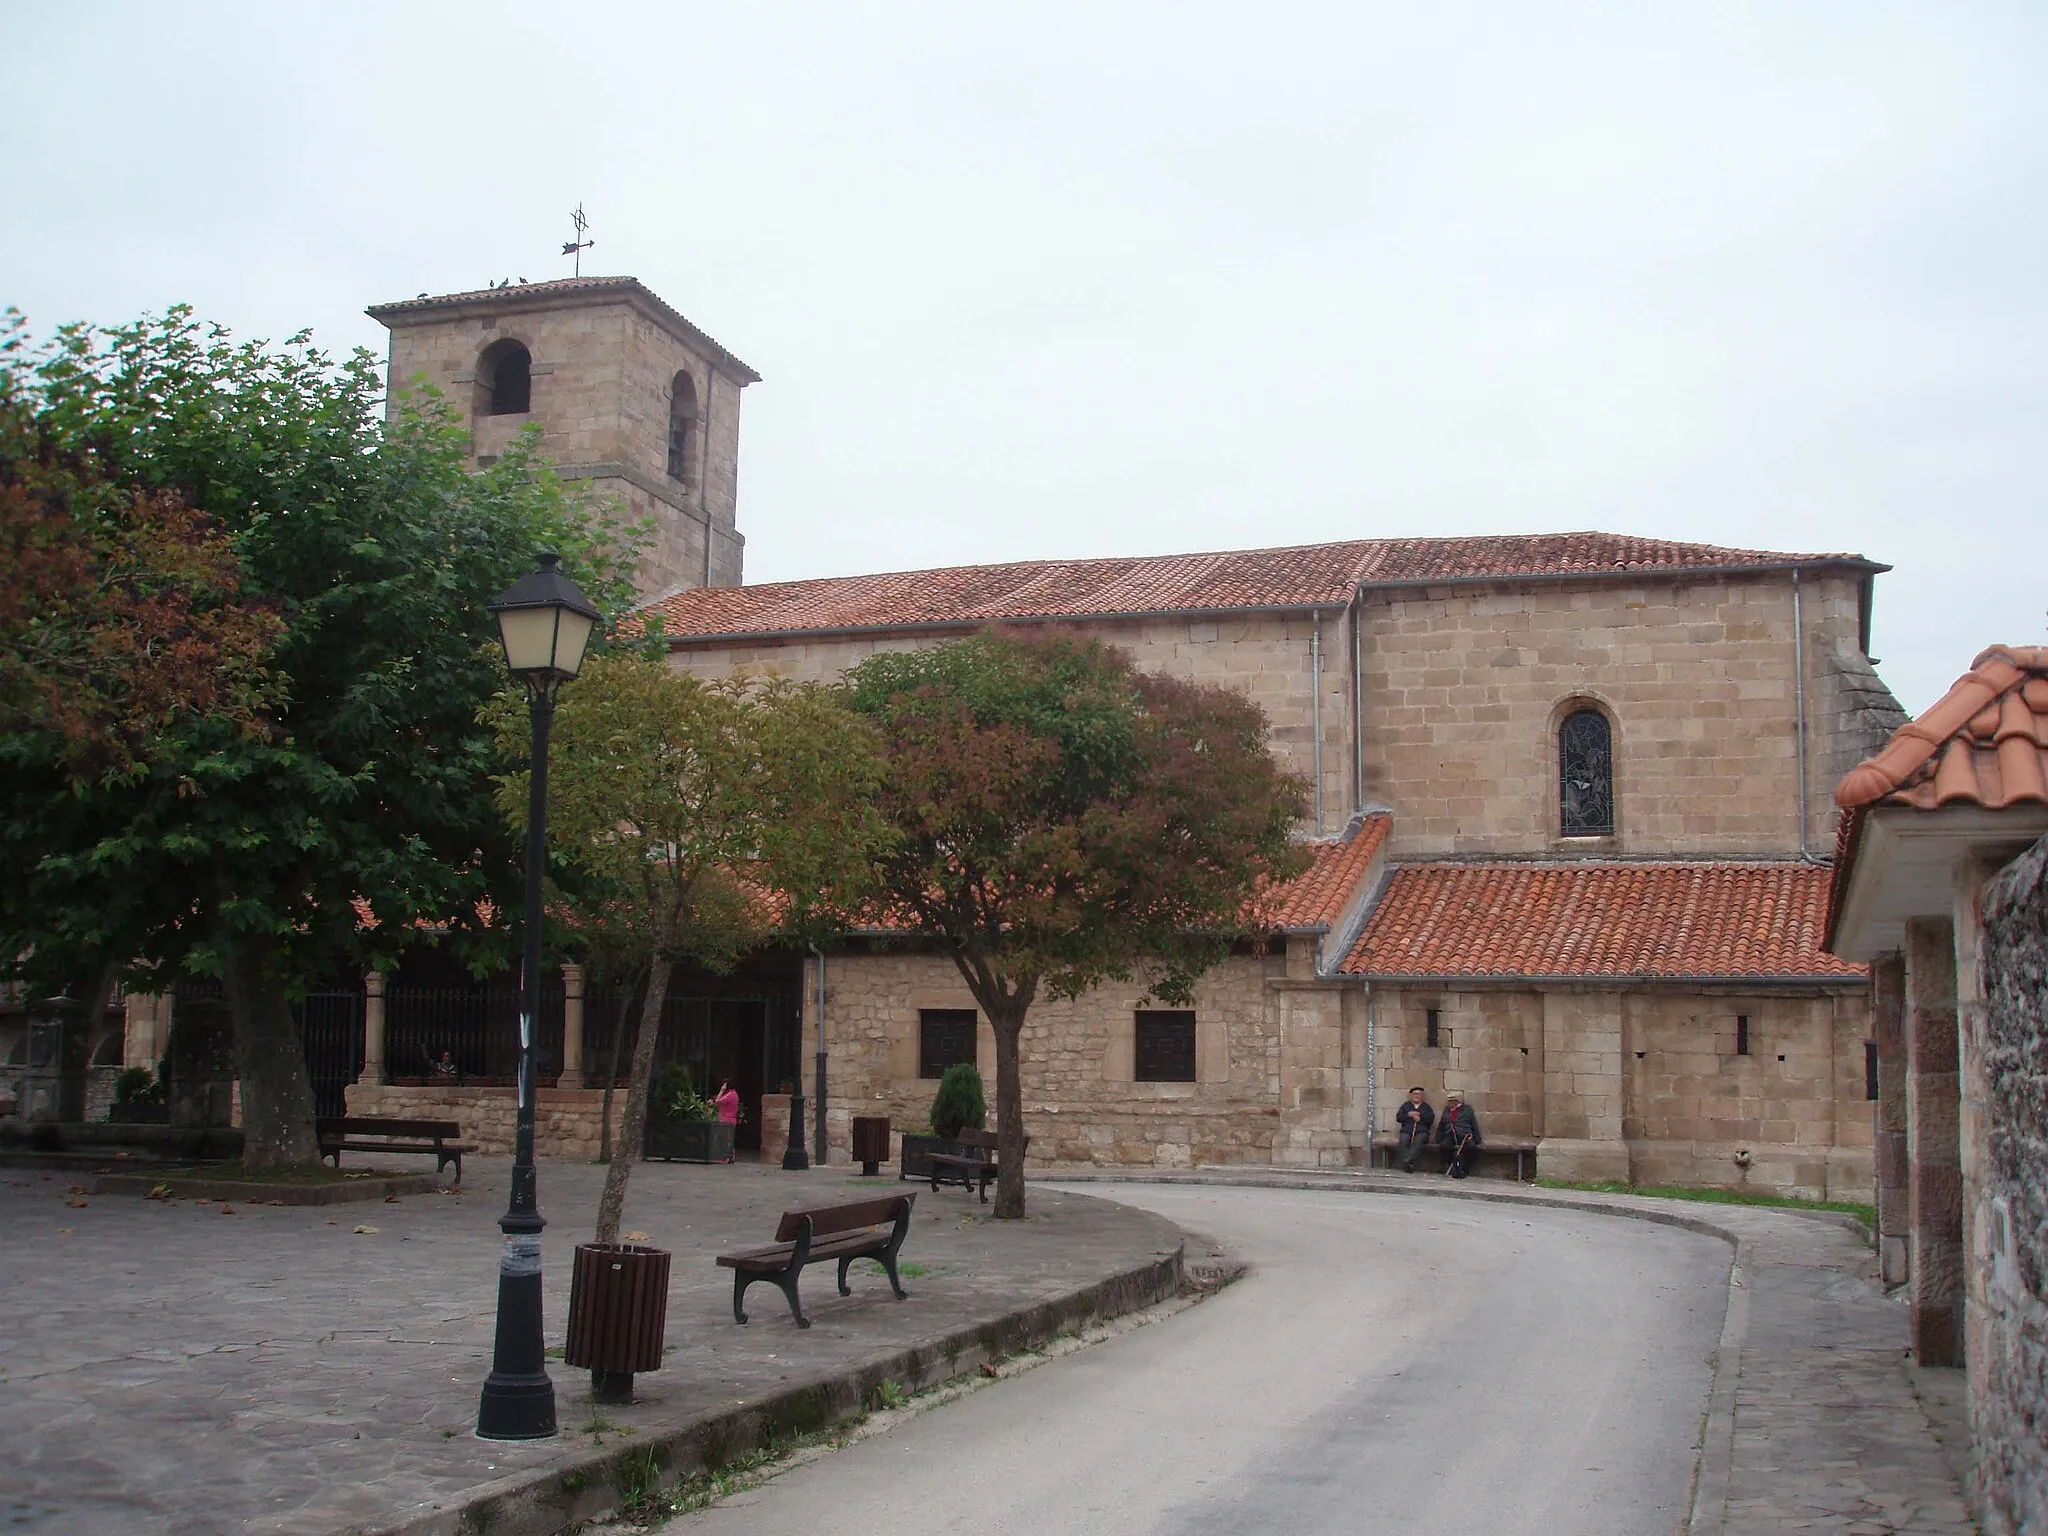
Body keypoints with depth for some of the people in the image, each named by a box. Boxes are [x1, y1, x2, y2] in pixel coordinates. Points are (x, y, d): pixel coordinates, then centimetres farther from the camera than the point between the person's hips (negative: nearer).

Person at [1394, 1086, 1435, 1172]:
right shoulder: (1405, 1106, 24)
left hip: (1421, 1132, -1)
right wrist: (1409, 1115, -4)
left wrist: (1420, 1116, -7)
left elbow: (1431, 1119, 4)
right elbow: (1398, 1118, 11)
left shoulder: (1426, 1107, 21)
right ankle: (1409, 1165, -40)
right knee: (1403, 1140, -33)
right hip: (1406, 1131, 1)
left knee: (1419, 1140, -36)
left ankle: (1408, 1160, -48)